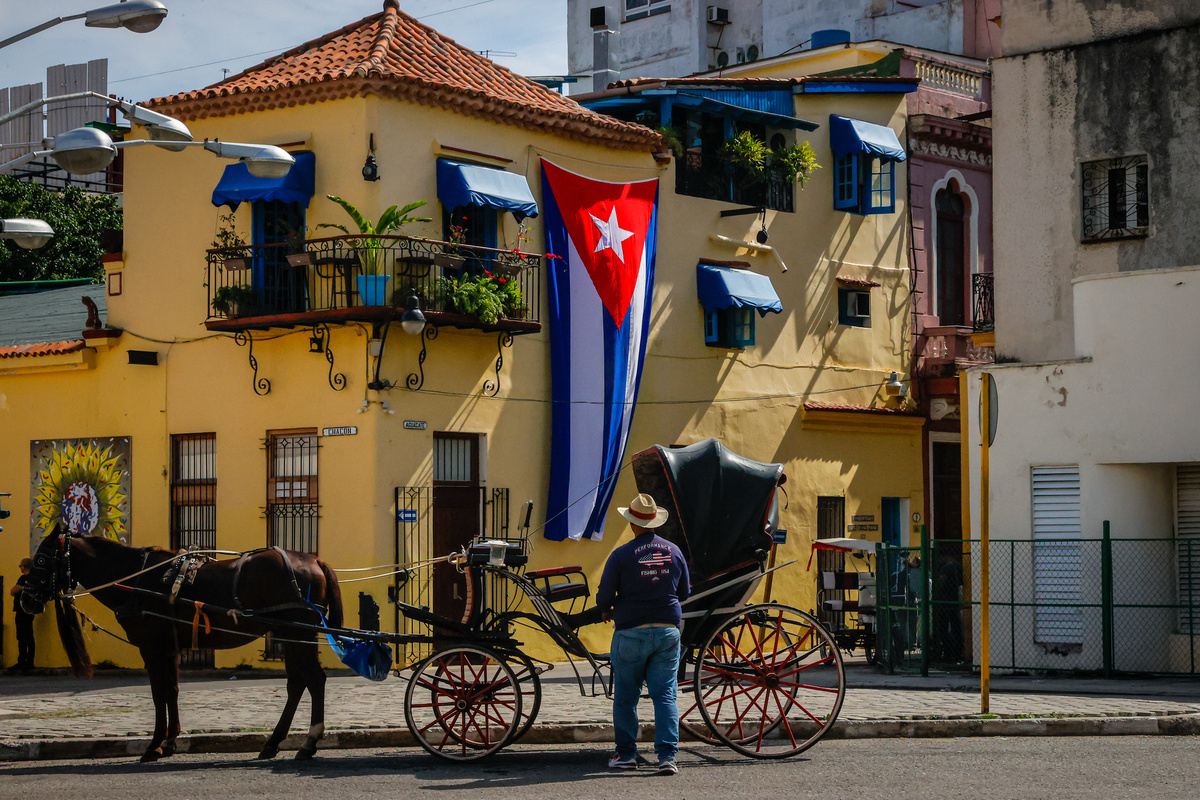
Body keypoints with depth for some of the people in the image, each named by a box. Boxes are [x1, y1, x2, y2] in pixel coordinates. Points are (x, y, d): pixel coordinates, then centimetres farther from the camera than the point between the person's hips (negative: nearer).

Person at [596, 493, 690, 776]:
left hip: (631, 633, -3)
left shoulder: (622, 555, -9)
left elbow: (604, 596, -7)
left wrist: (607, 611, 16)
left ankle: (626, 754, 14)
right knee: (666, 695, 3)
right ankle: (667, 756, -6)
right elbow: (684, 593, 14)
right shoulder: (673, 552, 4)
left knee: (626, 697, 9)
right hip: (668, 631, 3)